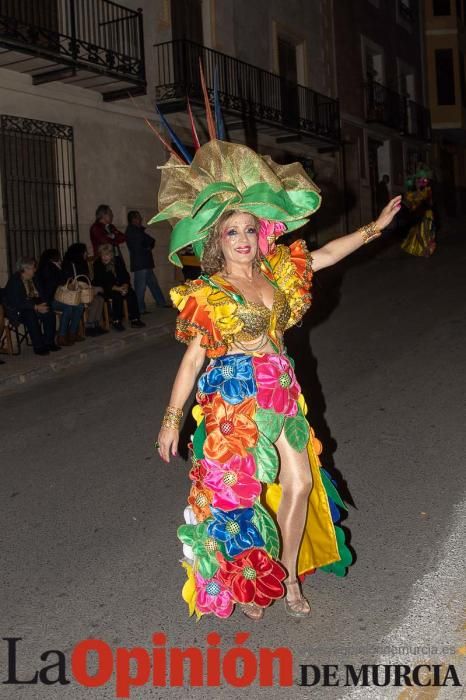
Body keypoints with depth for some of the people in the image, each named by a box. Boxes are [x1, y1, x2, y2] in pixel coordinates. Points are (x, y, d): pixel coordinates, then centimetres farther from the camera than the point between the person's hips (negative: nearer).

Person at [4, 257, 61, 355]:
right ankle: (38, 347, -29)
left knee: (49, 314, -18)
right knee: (31, 317, -36)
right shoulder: (14, 281, -18)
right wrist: (36, 307, -30)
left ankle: (49, 342, -11)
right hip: (16, 310, -7)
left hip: (32, 307, 7)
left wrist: (42, 304, -12)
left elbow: (41, 295, 11)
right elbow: (17, 302, -26)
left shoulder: (34, 279, 6)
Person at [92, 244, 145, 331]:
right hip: (105, 290, -4)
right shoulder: (97, 264, -12)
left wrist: (125, 286, -20)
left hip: (120, 286, 4)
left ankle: (134, 320, -23)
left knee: (131, 293, -23)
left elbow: (126, 275, 1)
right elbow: (101, 282, -17)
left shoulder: (118, 260, 0)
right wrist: (118, 288, -26)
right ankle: (116, 321, -26)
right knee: (117, 295, -33)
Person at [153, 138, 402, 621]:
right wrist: (171, 419, -9)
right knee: (240, 491, 4)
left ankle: (288, 577, 22)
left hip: (280, 391, 5)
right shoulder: (207, 294, -11)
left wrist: (376, 226, 16)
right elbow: (192, 359, -9)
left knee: (300, 482, 3)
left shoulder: (277, 271, 3)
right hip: (234, 399, -5)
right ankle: (246, 583, 27)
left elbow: (328, 253, 15)